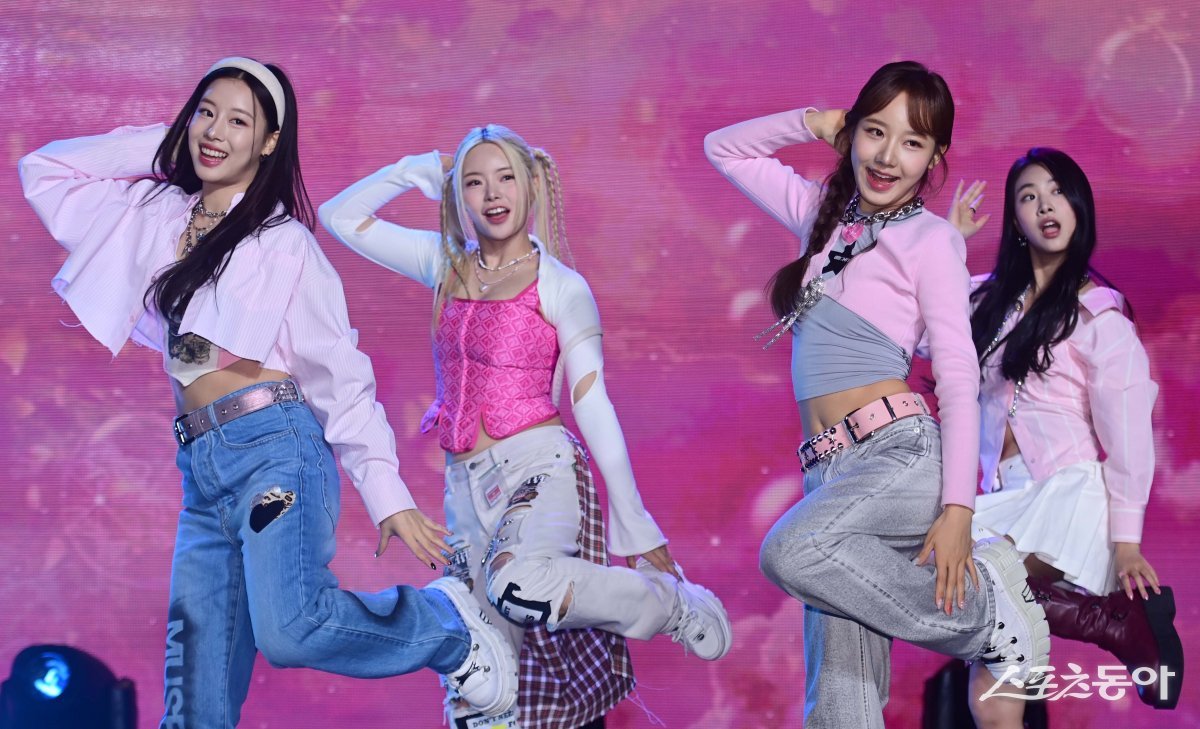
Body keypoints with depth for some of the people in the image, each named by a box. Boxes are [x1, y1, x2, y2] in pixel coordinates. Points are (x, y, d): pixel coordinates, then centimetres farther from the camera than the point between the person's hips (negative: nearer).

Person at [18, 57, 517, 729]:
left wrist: (387, 495, -6)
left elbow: (343, 373, 0)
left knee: (290, 630, -26)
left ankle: (446, 622, -2)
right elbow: (44, 172, 22)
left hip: (275, 447, -6)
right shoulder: (159, 216, 16)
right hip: (201, 467, 6)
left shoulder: (285, 243, 1)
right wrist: (163, 143, 15)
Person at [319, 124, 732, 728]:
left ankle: (675, 606, -13)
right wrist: (418, 171, 9)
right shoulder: (446, 265, 11)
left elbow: (592, 404, -4)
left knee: (517, 588, -37)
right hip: (466, 485, 6)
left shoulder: (560, 286, -2)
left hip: (540, 469, -5)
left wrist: (633, 523, -6)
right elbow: (340, 216, 16)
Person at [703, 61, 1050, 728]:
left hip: (901, 452, -5)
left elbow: (960, 378, -6)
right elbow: (724, 148, 27)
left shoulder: (931, 239, 1)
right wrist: (814, 122, 11)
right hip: (831, 468, 5)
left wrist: (959, 508, -15)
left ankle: (985, 609, -15)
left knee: (792, 551, -34)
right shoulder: (825, 213, 17)